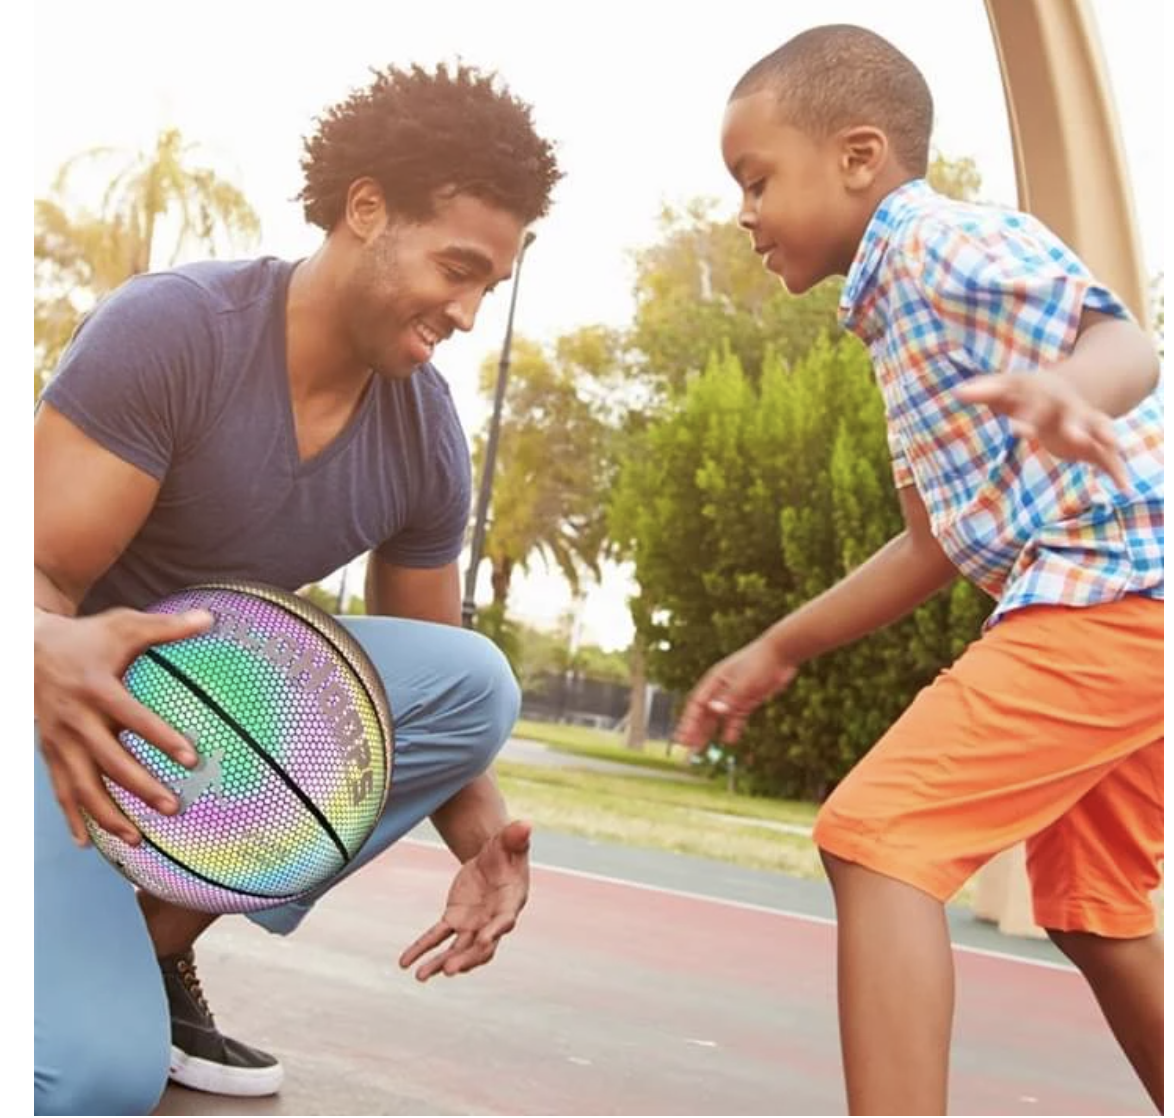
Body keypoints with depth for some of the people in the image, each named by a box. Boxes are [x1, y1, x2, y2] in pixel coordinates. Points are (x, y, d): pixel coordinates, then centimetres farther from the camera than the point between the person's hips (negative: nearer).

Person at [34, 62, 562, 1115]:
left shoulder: (427, 437, -5)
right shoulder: (172, 328, -22)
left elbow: (436, 690, 4)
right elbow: (35, 580, -24)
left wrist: (483, 841, -15)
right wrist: (52, 656, -49)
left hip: (218, 702, 6)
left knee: (478, 680, -20)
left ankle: (158, 943, -8)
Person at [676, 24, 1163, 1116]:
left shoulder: (947, 242, -6)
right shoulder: (901, 313, 23)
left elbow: (1125, 345, -23)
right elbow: (943, 541, 25)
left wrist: (1065, 393, -47)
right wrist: (779, 648, 27)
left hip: (1114, 585, -11)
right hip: (1124, 605, 11)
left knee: (876, 833, -14)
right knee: (1091, 914, 19)